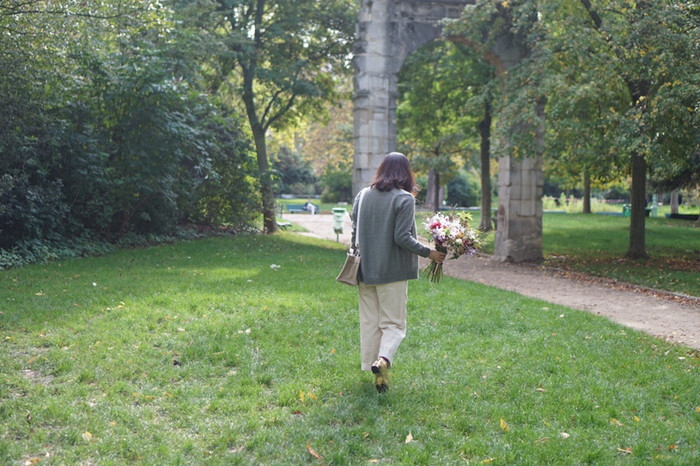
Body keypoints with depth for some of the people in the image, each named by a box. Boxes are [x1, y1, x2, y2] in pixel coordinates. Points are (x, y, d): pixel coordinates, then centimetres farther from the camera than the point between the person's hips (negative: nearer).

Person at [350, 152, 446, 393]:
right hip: (392, 271, -5)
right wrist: (428, 252, -5)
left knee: (369, 321, 14)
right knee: (393, 322, 2)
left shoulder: (363, 195, 5)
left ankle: (369, 365, 16)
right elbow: (402, 238, -16)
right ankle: (383, 360, -21)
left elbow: (355, 233, 11)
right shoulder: (404, 199, -11)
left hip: (365, 270, 5)